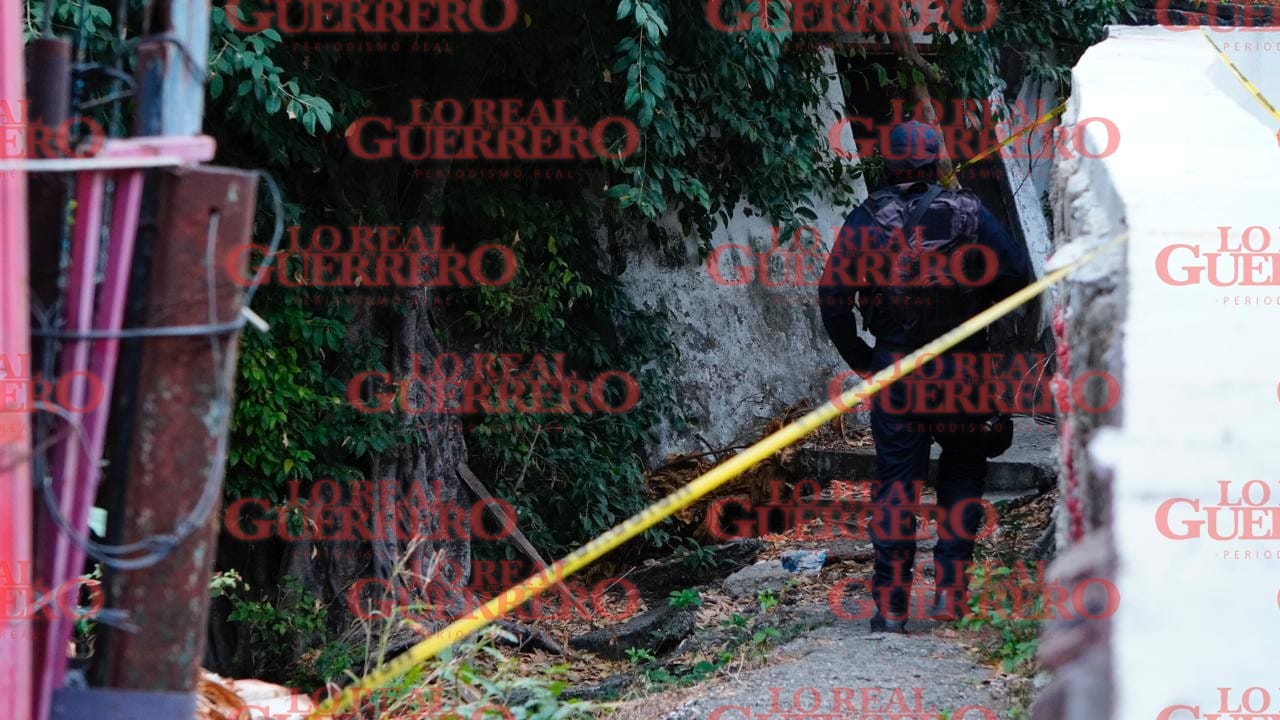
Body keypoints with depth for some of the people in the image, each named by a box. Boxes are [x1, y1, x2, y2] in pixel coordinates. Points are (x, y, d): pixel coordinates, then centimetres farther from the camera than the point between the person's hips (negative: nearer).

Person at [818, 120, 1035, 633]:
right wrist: (979, 308, 10)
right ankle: (950, 592, 10)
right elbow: (1018, 273, -8)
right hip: (960, 370, 0)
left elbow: (832, 294, -6)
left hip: (894, 369, 0)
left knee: (896, 481, 5)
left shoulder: (866, 221, -3)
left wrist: (857, 358, 4)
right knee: (962, 475, 17)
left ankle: (891, 606, 0)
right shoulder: (967, 212, -3)